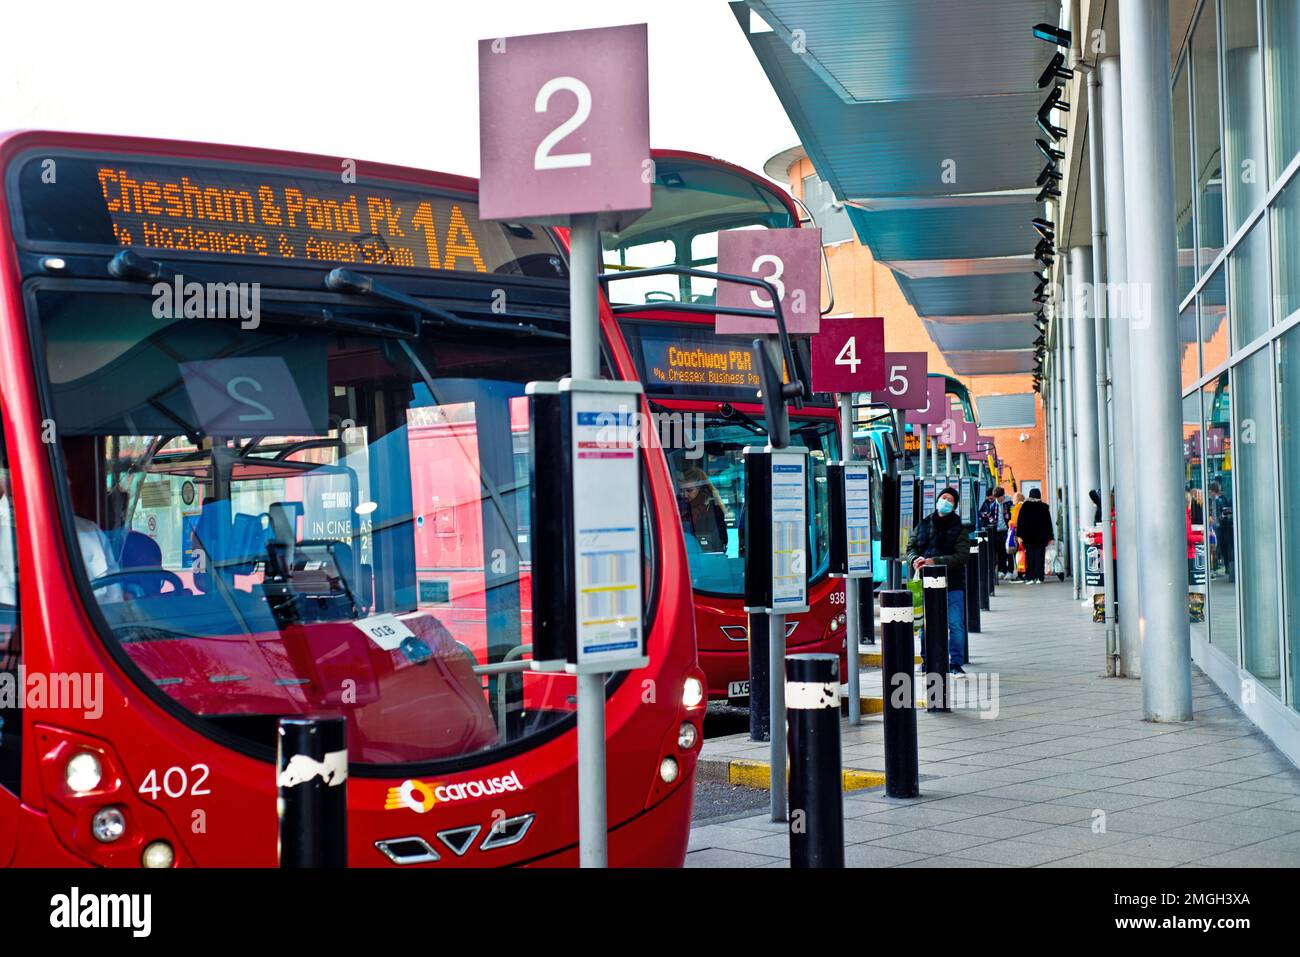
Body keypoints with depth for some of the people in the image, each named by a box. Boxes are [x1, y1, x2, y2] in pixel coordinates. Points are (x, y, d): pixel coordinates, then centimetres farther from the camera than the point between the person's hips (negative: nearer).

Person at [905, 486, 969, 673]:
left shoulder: (959, 529, 0)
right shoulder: (923, 525, 10)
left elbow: (961, 556, -10)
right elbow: (911, 547, 12)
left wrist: (935, 561, -21)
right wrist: (915, 559, -12)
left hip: (952, 585, -3)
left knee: (956, 625, -5)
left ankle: (955, 663, 3)